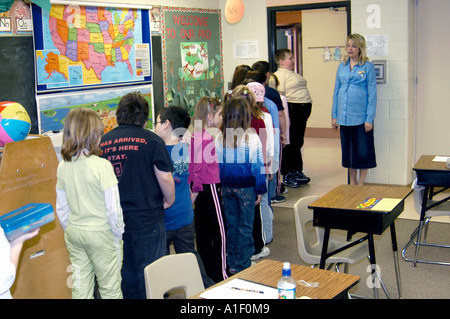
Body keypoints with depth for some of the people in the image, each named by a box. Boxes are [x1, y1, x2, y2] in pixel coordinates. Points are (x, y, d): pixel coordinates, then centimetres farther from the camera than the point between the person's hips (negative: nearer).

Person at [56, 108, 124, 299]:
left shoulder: (63, 166, -1)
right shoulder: (102, 165, -18)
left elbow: (61, 209, 7)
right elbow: (113, 208, -16)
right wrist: (118, 233, -2)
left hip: (74, 233, 6)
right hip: (100, 233, -5)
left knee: (80, 286, 15)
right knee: (110, 289, 8)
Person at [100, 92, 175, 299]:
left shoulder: (102, 142, 2)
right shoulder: (152, 141, -10)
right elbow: (165, 178, -12)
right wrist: (169, 201, 6)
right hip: (147, 219, -4)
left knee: (125, 274, 16)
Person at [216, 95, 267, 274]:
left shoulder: (220, 138, -2)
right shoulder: (252, 138, -13)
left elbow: (217, 165, 5)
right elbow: (257, 166, -9)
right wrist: (260, 190, 0)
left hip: (227, 186, 4)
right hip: (246, 187, -4)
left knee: (231, 225, 14)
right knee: (245, 226, 6)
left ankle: (232, 264, 23)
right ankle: (242, 265, 11)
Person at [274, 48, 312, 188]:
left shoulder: (293, 73, 20)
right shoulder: (280, 74, -10)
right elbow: (279, 95, -19)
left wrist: (307, 108, 19)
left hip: (303, 109, 9)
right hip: (292, 109, -9)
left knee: (298, 142, 14)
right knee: (290, 143, -5)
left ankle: (297, 171, 24)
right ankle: (287, 176, 2)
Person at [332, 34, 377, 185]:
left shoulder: (368, 66, -3)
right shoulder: (342, 66, 10)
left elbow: (372, 93, -6)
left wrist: (370, 118, -11)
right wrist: (334, 115, 10)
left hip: (361, 116, -5)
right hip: (344, 116, 5)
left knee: (363, 151, 1)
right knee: (348, 150, 12)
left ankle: (361, 183, 14)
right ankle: (352, 183, 24)